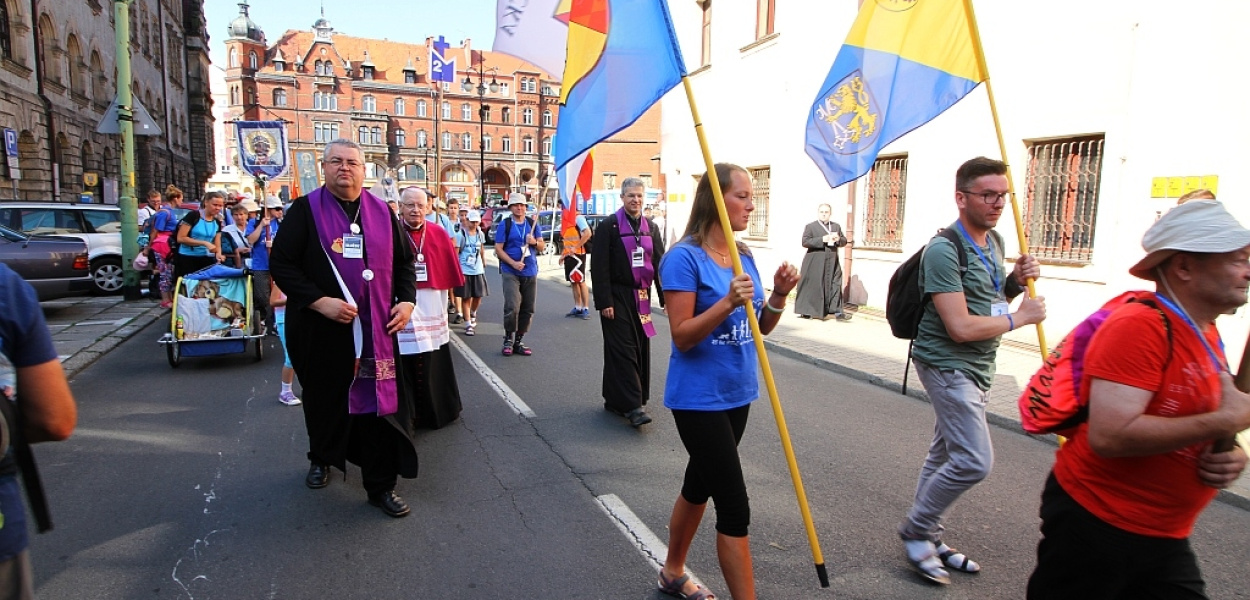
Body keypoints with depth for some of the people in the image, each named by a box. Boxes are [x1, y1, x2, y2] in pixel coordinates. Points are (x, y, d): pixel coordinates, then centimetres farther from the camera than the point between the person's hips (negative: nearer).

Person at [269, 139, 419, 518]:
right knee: (325, 400, 17)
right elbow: (281, 263, -6)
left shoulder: (382, 212, 6)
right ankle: (321, 458, 45)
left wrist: (406, 300, -4)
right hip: (321, 330, -1)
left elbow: (405, 260, 12)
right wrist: (318, 301, -18)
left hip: (377, 330, 1)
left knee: (379, 403, 1)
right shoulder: (305, 210, -2)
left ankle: (381, 484, 14)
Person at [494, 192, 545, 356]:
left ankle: (518, 341, 20)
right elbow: (498, 248, -6)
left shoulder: (532, 223, 10)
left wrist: (535, 242, -10)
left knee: (528, 309, 7)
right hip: (511, 273, -5)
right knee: (512, 307, -17)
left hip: (530, 272, 5)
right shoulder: (505, 224, -2)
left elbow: (542, 246, 12)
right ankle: (508, 340, 4)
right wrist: (513, 263, -18)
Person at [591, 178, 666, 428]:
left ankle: (615, 400, 20)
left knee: (640, 349, 8)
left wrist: (665, 296, 4)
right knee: (623, 349, -8)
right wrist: (604, 302, -15)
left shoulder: (650, 227, 11)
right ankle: (632, 406, -7)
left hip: (641, 297, 6)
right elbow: (599, 267, -10)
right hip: (617, 297, -6)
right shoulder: (609, 226, -5)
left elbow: (660, 264, 12)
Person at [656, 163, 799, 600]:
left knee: (699, 484, 21)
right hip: (699, 398, -8)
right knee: (734, 506, -4)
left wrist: (779, 294, -8)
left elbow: (762, 327, 10)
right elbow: (682, 336, -19)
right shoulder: (684, 257, -16)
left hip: (737, 393, 8)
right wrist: (728, 302, -30)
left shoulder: (744, 256, 6)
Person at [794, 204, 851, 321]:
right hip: (815, 263, -4)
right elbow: (805, 242, -10)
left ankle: (837, 311, -1)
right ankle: (806, 311, 13)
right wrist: (822, 240, -19)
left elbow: (844, 241, 17)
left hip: (832, 262, 4)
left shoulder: (836, 226, 16)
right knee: (812, 286, 1)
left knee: (835, 286, -2)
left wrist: (838, 239, -7)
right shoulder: (810, 226, 1)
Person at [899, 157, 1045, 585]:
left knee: (945, 455, 16)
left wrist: (1015, 281, 2)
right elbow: (961, 327, -25)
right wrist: (1020, 316, -12)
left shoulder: (994, 240, 9)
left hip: (978, 366, 9)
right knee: (974, 461, -11)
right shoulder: (944, 250, -20)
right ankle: (915, 530, 9)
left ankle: (927, 538, 29)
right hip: (947, 364, -9)